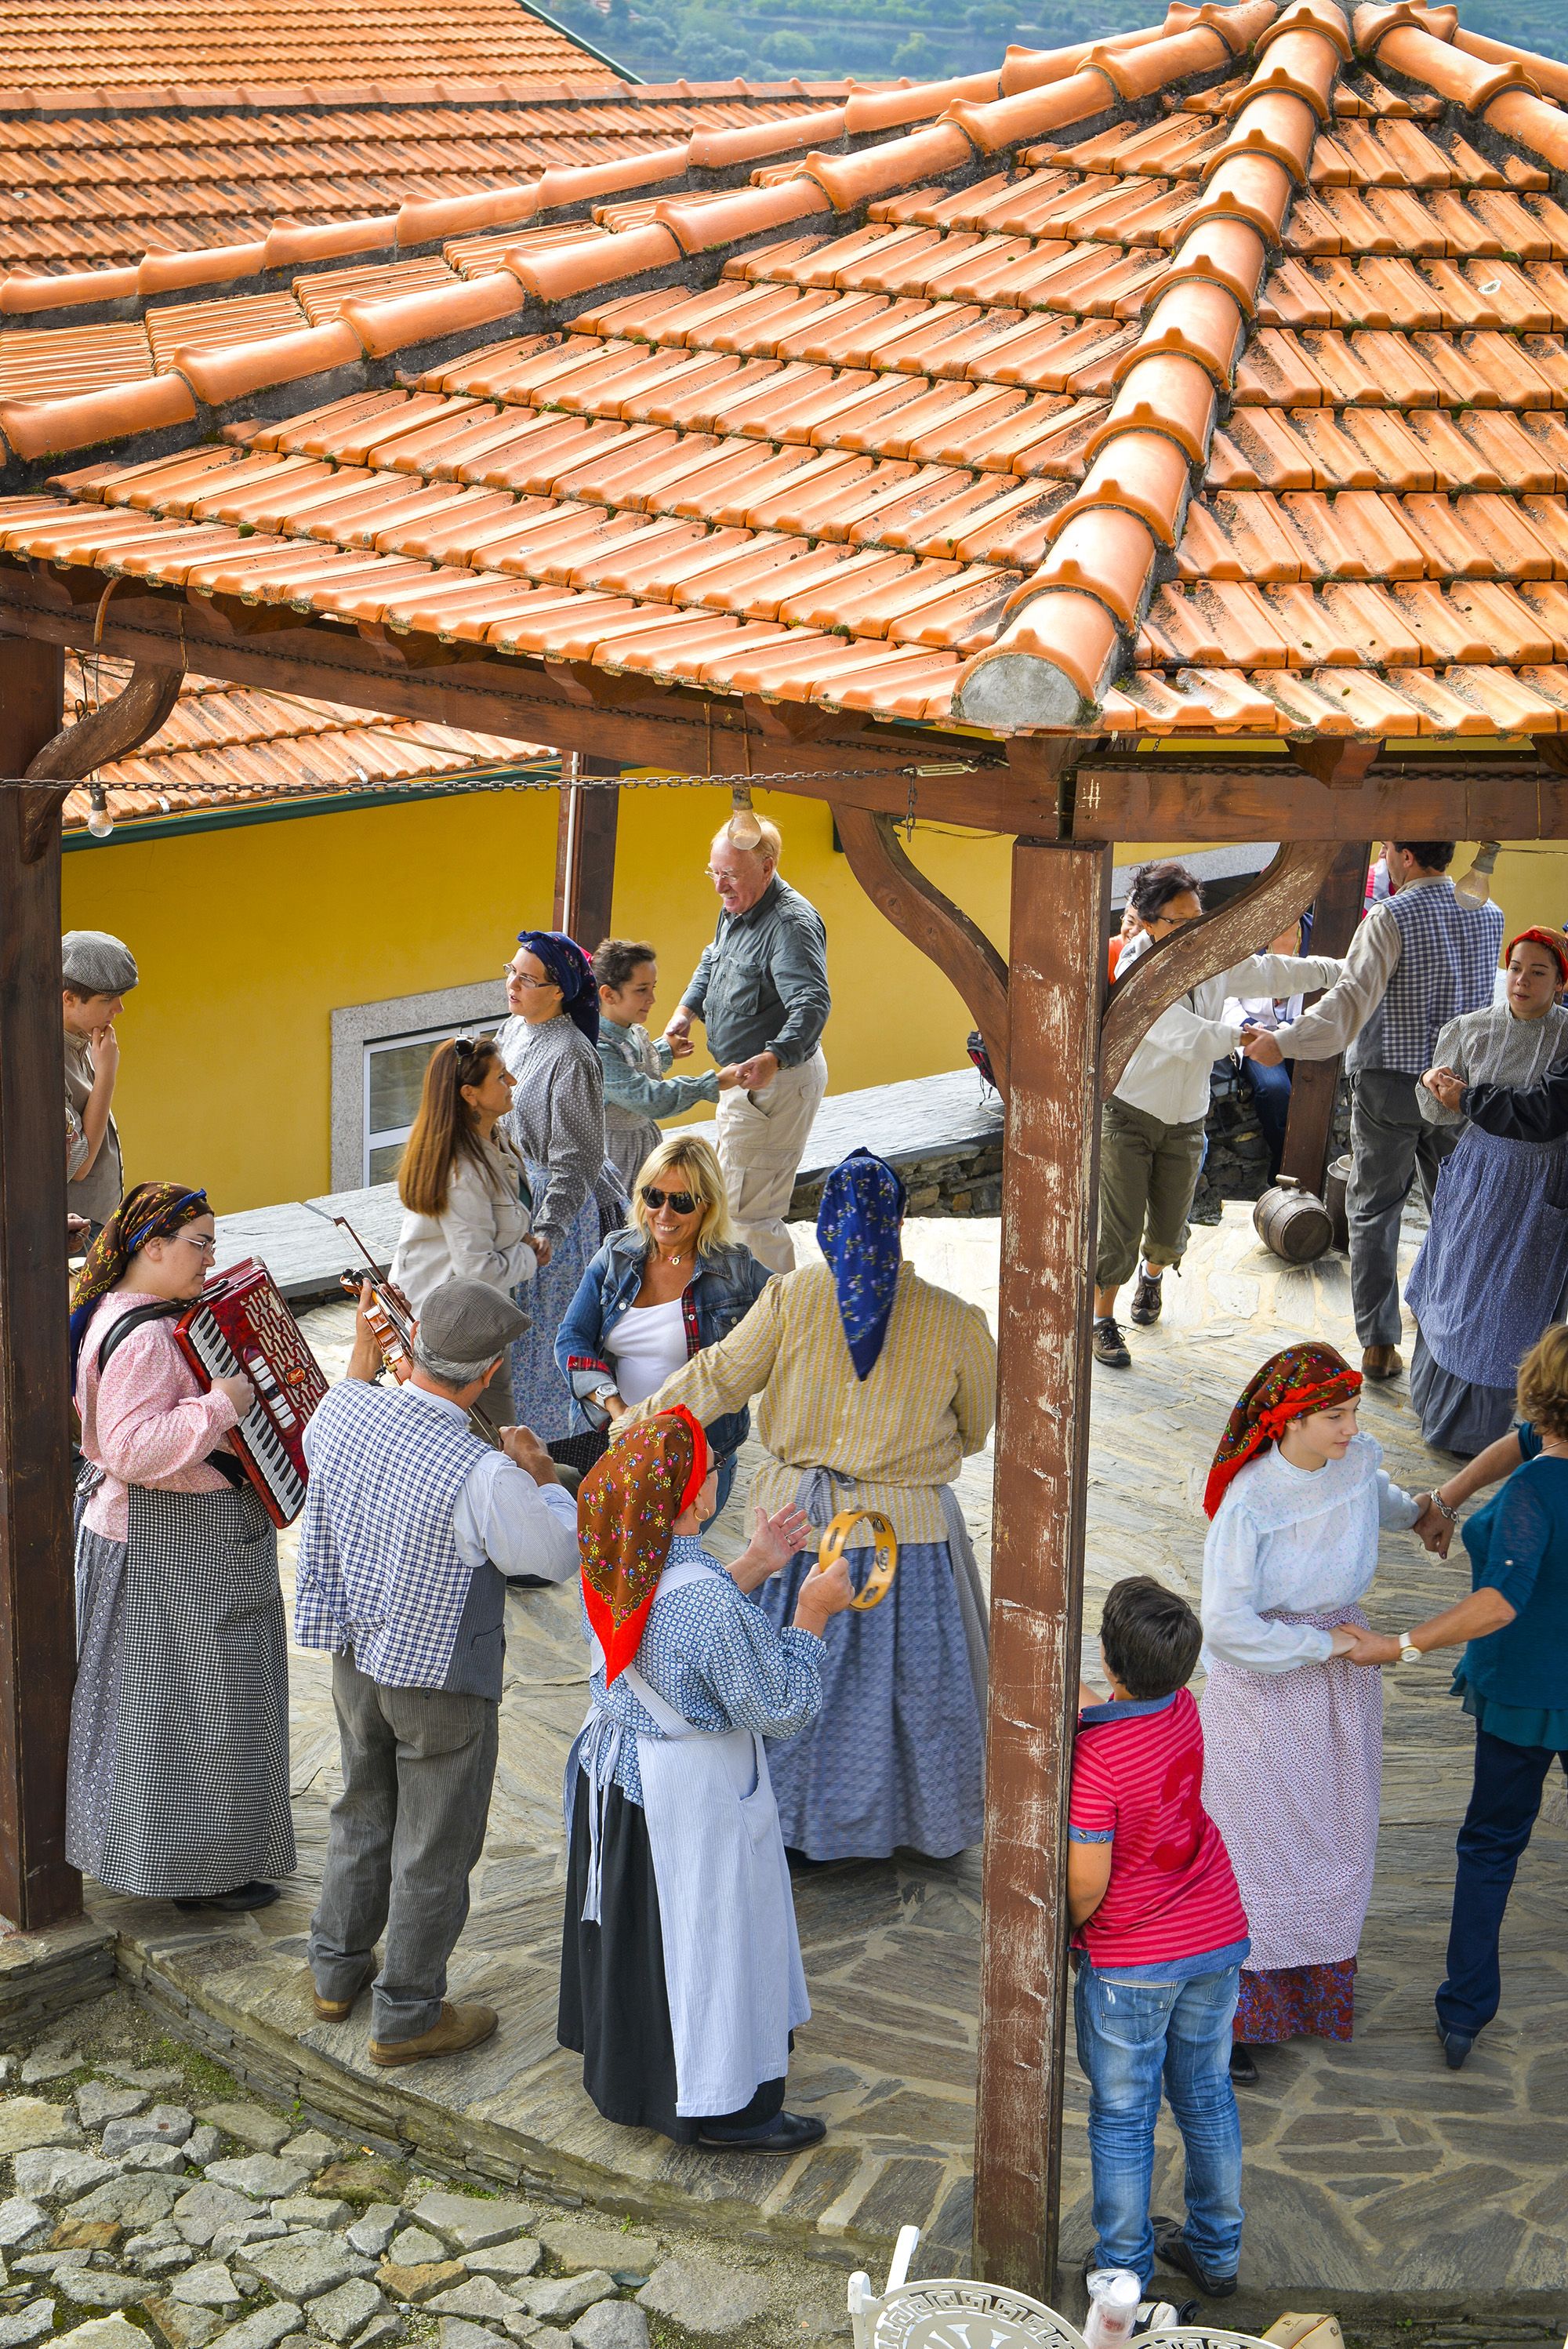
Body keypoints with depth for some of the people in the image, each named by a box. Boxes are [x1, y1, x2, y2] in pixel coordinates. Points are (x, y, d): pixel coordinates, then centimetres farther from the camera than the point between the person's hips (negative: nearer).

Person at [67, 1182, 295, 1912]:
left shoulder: (123, 1314, 8)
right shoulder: (143, 1338, -26)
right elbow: (132, 1448, -35)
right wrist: (220, 1404, -32)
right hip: (171, 1548, -11)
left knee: (154, 1698, 21)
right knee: (189, 1700, -1)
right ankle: (199, 1870, 10)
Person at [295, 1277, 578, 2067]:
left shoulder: (346, 1416, -14)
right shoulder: (484, 1477, -31)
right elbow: (559, 1555, -13)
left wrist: (363, 1353, 19)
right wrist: (542, 1476, 1)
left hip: (357, 1656, 6)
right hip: (442, 1678, -6)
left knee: (363, 1814, 26)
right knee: (435, 1847, 12)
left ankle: (337, 1970, 43)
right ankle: (407, 2016, 26)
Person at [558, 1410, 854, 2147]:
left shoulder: (615, 1566, -8)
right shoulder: (706, 1596, -33)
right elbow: (777, 1707, -23)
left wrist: (756, 1564, 11)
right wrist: (811, 1614, -13)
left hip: (613, 1770, 8)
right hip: (690, 1795, -8)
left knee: (631, 1922, 25)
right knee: (704, 1935, 8)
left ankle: (620, 2063, 45)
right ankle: (715, 2105, 22)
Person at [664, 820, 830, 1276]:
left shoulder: (791, 923, -25)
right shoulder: (736, 908, 6)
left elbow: (812, 1003, -38)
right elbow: (713, 961, 26)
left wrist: (775, 1058, -54)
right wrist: (686, 1011, 9)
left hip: (778, 1082, -11)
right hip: (745, 1076, 11)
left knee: (745, 1212, -10)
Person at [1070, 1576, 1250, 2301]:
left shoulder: (1094, 1757, -28)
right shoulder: (1183, 1710, -9)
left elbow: (1087, 1882, -21)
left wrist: (1063, 1931, -4)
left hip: (1130, 1962, -6)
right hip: (1217, 1938, 6)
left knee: (1122, 2117, 11)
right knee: (1207, 2096, 21)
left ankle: (1123, 2270, 23)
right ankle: (1216, 2252, 34)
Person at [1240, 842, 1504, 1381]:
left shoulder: (1391, 918, -15)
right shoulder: (1488, 916, 2)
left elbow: (1353, 999, -25)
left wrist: (1284, 1042, -23)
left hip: (1389, 1081, -4)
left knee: (1374, 1211, 7)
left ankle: (1379, 1343, 7)